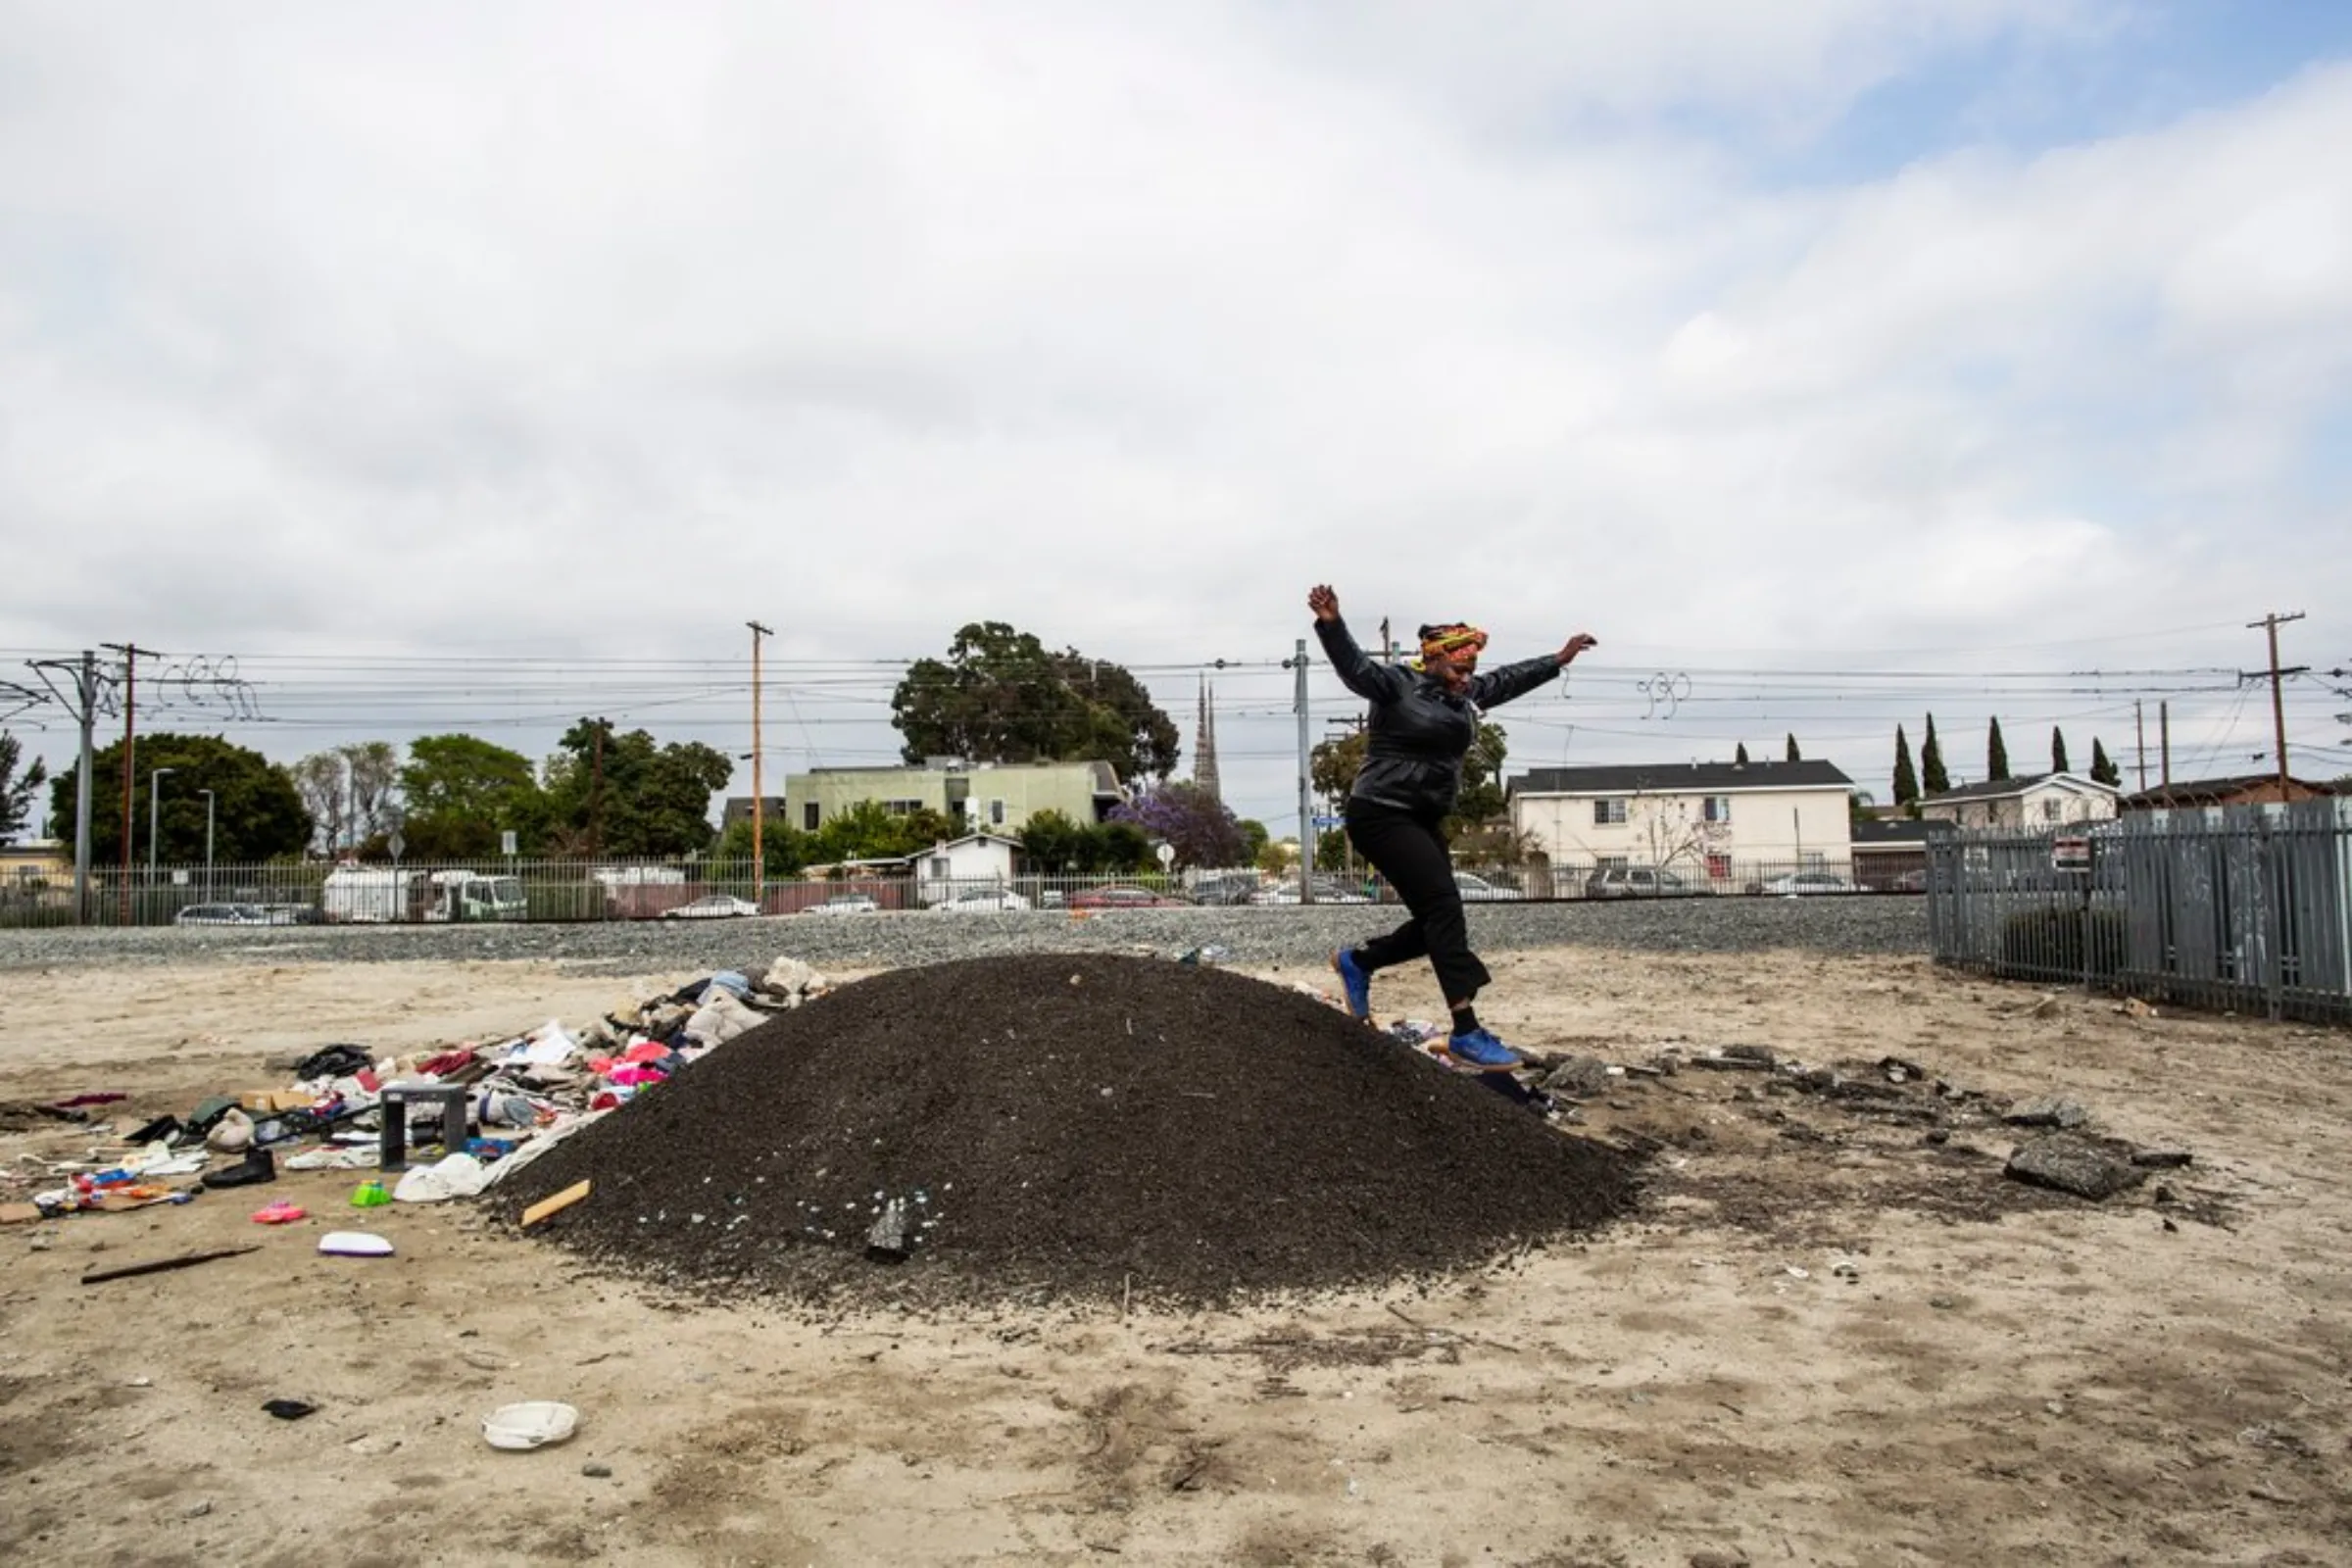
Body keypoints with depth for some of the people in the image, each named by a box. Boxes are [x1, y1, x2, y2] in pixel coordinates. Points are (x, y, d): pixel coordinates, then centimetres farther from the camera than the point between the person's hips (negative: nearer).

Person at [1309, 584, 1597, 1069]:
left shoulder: (1466, 693, 13)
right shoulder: (1395, 683, -11)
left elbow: (1510, 679, 26)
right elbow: (1354, 666, -27)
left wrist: (1559, 659, 33)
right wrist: (1330, 624, -45)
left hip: (1424, 821, 10)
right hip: (1381, 815, -9)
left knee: (1437, 920, 7)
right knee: (1443, 906, -18)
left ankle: (1356, 961, 30)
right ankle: (1466, 1033, -18)